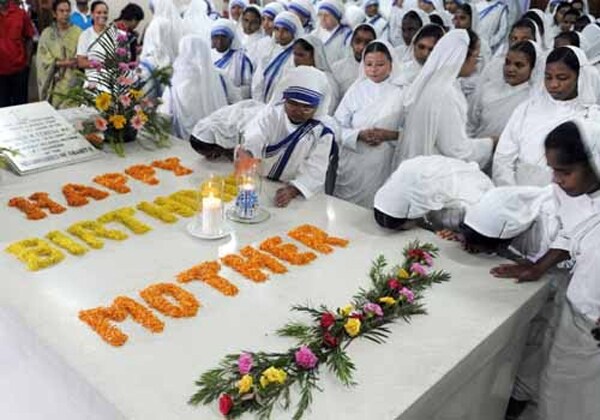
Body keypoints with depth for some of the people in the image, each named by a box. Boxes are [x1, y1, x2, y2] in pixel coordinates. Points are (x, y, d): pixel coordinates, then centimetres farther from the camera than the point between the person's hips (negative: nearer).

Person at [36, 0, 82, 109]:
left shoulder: (77, 32, 1)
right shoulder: (47, 33, 1)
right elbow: (43, 59, -2)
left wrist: (76, 62, -19)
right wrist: (61, 63, -14)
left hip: (74, 80, 0)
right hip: (55, 81, 0)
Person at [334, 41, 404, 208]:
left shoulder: (401, 92, 0)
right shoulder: (356, 89, 3)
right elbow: (337, 127, 0)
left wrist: (390, 135, -18)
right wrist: (359, 135, -15)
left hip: (385, 165, -1)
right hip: (353, 163, 2)